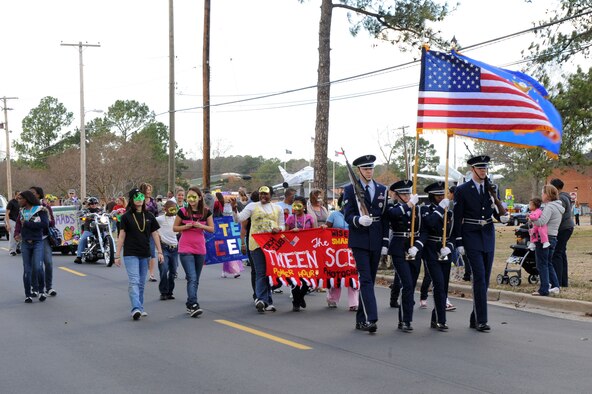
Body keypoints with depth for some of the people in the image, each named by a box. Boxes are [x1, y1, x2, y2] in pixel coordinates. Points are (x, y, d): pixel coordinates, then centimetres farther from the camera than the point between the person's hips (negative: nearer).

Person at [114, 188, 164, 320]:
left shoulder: (149, 216, 7)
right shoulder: (126, 217, -2)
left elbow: (155, 234, 11)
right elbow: (121, 236, -1)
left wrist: (160, 252, 6)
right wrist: (117, 255, -3)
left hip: (145, 254, 4)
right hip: (130, 254, -4)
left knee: (141, 283, 11)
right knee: (134, 281, -14)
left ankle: (140, 309, 19)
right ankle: (136, 309, -23)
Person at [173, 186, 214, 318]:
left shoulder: (206, 212, 2)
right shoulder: (183, 212, -3)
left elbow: (212, 229, 5)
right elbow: (175, 228, 5)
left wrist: (201, 226, -14)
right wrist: (186, 226, -13)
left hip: (200, 249, 3)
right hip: (186, 249, -3)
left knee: (196, 279, 11)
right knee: (192, 278, -15)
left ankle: (189, 305, 22)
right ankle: (194, 306, -20)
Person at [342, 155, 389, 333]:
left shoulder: (382, 189, 12)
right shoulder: (350, 189, 1)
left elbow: (385, 217, 12)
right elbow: (348, 215, -6)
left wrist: (385, 242, 7)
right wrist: (359, 220, -28)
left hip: (376, 242, 4)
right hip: (359, 241, -4)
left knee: (369, 280, 8)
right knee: (366, 280, -13)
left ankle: (361, 319, 16)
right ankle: (370, 318, -19)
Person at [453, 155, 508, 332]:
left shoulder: (491, 188, 9)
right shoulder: (462, 190, -4)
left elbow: (496, 210, 17)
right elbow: (457, 218, -4)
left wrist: (502, 217, -7)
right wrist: (458, 243, -8)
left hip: (488, 236, 5)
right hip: (471, 237, -5)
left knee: (485, 279, 7)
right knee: (479, 278, -12)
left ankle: (475, 319, 16)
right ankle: (481, 320, -9)